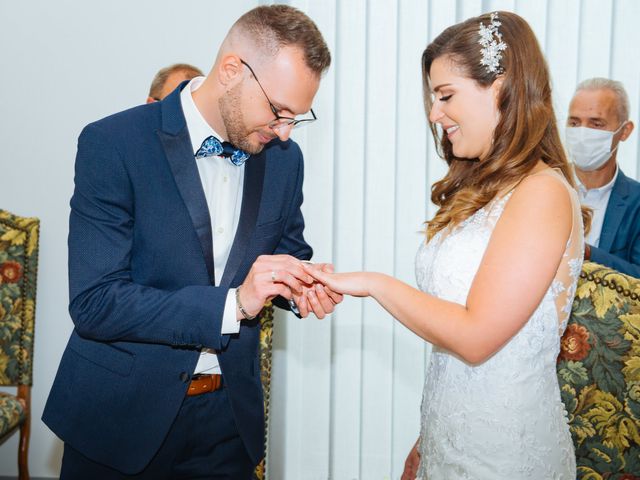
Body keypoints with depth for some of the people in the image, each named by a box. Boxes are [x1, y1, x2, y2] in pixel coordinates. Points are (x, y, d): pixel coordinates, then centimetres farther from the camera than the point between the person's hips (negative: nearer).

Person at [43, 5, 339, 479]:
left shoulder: (284, 157, -1)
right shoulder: (113, 144, -17)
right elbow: (94, 303, -20)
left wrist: (301, 284, -9)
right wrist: (233, 303, -27)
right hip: (123, 413, -3)